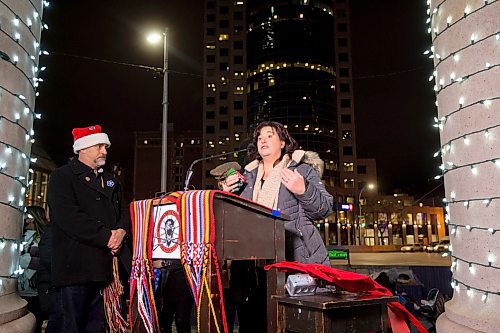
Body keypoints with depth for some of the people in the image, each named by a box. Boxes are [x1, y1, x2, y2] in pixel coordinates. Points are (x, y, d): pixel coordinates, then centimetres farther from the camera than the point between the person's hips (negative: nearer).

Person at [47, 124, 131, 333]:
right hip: (75, 267, -6)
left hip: (105, 267, 6)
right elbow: (68, 217, -15)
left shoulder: (110, 181, 23)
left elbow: (125, 211, 16)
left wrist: (121, 231, -7)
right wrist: (106, 237, -15)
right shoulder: (62, 177, 0)